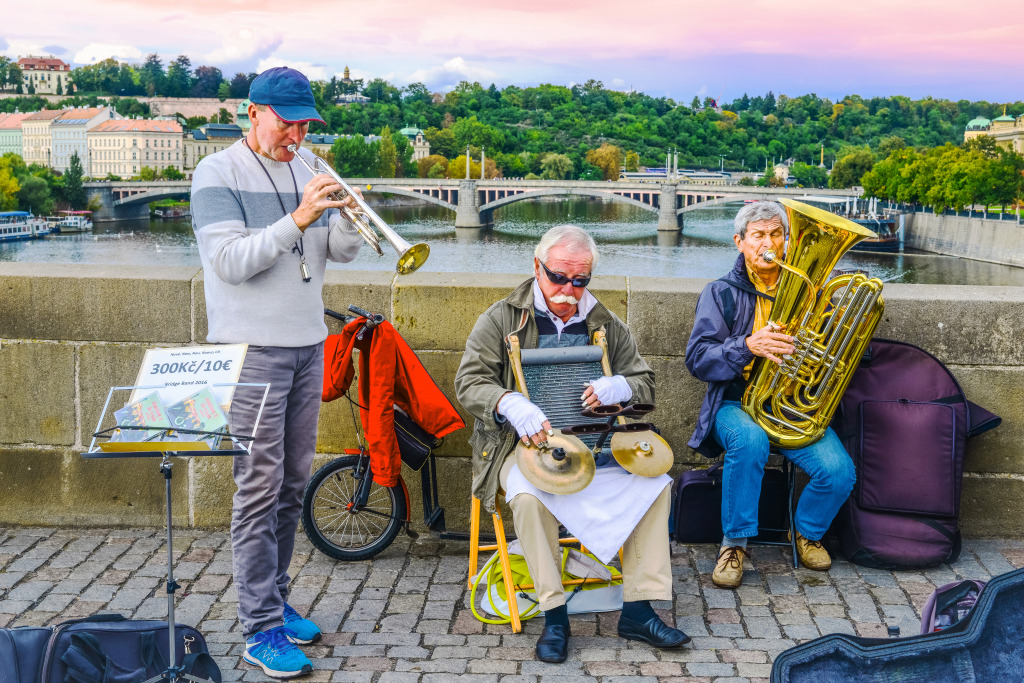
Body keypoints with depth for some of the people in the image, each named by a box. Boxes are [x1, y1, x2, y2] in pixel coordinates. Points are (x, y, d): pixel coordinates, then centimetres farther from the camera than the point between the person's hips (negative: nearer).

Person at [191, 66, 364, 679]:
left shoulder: (304, 168, 11)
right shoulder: (218, 174, -7)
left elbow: (342, 252, 8)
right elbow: (231, 262, -18)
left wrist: (344, 216, -13)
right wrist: (297, 219, -26)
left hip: (308, 344, 7)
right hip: (252, 348, -6)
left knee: (293, 483, 11)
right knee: (260, 487, -6)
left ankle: (276, 602, 24)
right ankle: (261, 632, -1)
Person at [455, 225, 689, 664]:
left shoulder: (607, 326, 13)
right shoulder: (501, 319, 3)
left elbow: (645, 383, 12)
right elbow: (469, 381, -7)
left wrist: (617, 388, -14)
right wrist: (509, 404, -29)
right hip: (528, 442, -3)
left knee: (655, 483, -20)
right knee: (528, 496, -36)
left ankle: (637, 611, -13)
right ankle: (554, 616, -23)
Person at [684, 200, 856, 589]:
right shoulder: (722, 294, 5)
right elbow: (698, 360, -7)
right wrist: (748, 345, -24)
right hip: (737, 402, -2)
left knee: (839, 472, -23)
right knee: (750, 441, -38)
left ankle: (807, 532, 10)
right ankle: (735, 543, -18)